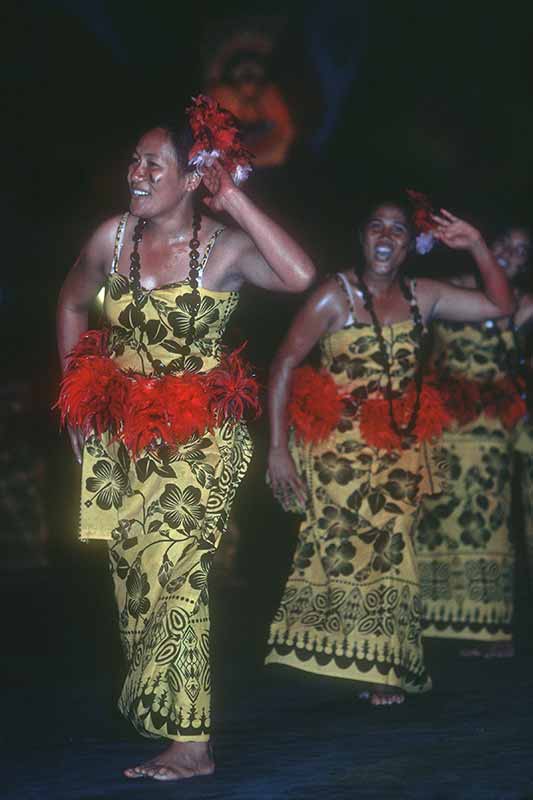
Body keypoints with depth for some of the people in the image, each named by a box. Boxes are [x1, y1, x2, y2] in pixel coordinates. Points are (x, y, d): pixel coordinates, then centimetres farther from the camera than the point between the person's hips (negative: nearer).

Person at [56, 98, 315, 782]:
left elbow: (299, 276, -31)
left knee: (171, 569, -15)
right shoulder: (112, 237, 2)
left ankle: (189, 743, -9)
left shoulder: (224, 248, -11)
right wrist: (77, 392, 15)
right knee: (132, 568, 11)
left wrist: (236, 203, -24)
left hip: (198, 439, -5)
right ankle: (153, 715, 30)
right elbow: (71, 305, 20)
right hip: (121, 433, 6)